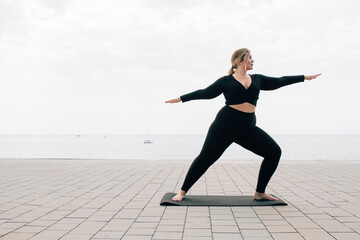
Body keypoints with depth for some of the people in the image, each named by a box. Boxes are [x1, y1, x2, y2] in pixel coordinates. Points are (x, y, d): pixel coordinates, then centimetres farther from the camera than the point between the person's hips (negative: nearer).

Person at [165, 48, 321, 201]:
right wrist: (181, 98, 5)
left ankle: (259, 193, 7)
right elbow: (204, 93, 7)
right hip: (225, 125, -5)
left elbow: (280, 81, 23)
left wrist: (305, 77, 28)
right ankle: (182, 191, 7)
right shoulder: (226, 81, 4)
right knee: (206, 157, -7)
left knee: (274, 152, -3)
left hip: (248, 128, 5)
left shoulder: (257, 79, 16)